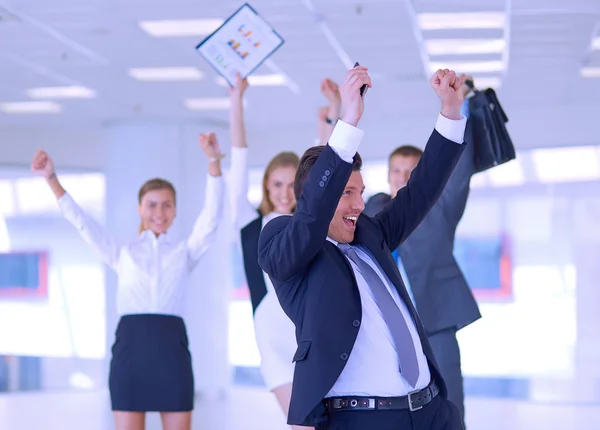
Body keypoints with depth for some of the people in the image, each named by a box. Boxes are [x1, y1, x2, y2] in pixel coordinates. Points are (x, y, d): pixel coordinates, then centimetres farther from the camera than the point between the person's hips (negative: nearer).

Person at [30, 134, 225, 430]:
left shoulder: (185, 252, 14)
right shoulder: (121, 253, 16)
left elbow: (211, 217, 1)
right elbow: (80, 222, 9)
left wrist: (214, 162, -11)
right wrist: (51, 179, -1)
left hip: (171, 345, 0)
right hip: (131, 344, 0)